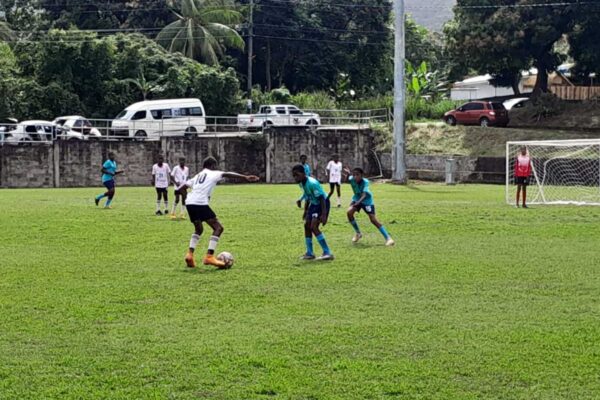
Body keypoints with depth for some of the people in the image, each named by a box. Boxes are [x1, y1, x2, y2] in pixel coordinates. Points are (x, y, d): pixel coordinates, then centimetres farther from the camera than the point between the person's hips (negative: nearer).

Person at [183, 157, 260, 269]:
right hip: (200, 203, -7)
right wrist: (245, 177, -18)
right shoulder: (213, 174, 10)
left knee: (199, 229, 27)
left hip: (189, 203, 7)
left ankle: (190, 254, 10)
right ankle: (209, 256, -16)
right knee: (218, 227, -3)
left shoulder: (197, 176, 29)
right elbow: (227, 174, -8)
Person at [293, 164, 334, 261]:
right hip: (314, 204, 9)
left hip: (322, 204, -9)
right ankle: (310, 253, 18)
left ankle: (327, 253, -16)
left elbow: (322, 199, -28)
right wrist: (305, 211, 20)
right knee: (307, 225, 7)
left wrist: (324, 215, -31)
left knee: (313, 227, -18)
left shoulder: (312, 183, -28)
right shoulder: (301, 183, -1)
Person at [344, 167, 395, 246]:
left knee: (373, 220, -14)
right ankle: (358, 233, 1)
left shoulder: (365, 182, -32)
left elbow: (364, 194, -45)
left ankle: (388, 238, -10)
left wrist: (359, 201, -62)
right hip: (357, 198, 4)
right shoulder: (352, 180, -22)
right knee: (349, 212, -21)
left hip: (367, 200, -4)